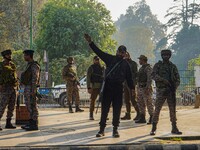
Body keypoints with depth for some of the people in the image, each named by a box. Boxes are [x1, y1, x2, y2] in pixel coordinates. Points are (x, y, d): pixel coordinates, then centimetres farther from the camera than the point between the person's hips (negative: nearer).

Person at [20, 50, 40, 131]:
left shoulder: (34, 65, -15)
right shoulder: (29, 65, 16)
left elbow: (35, 78, -20)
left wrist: (33, 90, -24)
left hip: (31, 88, -10)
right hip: (27, 88, 10)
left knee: (33, 106, -7)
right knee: (29, 106, 13)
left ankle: (34, 125, -4)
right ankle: (31, 123, 19)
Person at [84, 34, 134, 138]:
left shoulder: (125, 64, 11)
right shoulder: (110, 59, 7)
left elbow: (129, 77, 13)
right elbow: (99, 52, 0)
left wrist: (132, 88, 6)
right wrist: (90, 43, -9)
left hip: (118, 88, 1)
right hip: (108, 86, -1)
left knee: (117, 109, 4)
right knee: (105, 108, -1)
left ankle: (115, 129, 13)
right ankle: (102, 129, 3)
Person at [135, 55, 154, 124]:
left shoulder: (148, 68, -12)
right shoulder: (141, 68, 17)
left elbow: (149, 79, -20)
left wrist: (147, 88, -26)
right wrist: (138, 88, 19)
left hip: (145, 88, -10)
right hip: (140, 88, 10)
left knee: (148, 103, -7)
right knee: (141, 104, 10)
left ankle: (152, 118, -3)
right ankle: (142, 118, 15)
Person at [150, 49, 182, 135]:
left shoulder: (173, 66, 13)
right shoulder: (158, 65, 5)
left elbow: (177, 78, 10)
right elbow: (154, 75, -9)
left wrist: (175, 87, -6)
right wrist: (163, 80, -21)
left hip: (171, 91, 3)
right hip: (161, 90, -3)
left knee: (173, 109, 5)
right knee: (157, 109, -6)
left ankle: (174, 128, 11)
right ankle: (153, 129, -2)